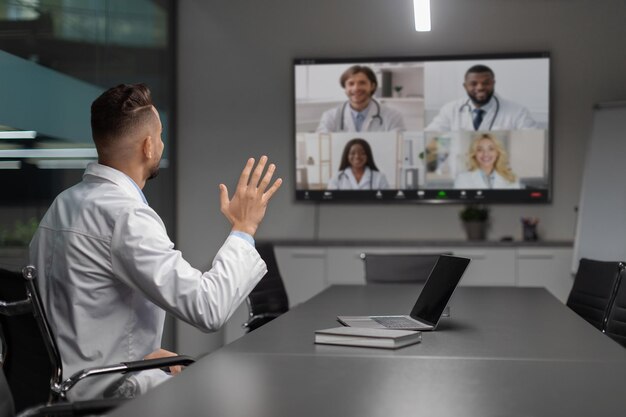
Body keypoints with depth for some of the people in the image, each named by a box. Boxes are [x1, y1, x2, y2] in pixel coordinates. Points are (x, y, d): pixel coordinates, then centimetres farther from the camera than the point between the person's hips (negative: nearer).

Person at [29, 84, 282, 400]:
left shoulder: (65, 202, 6)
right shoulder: (126, 216, -23)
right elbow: (208, 309, -26)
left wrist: (143, 352, 11)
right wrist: (245, 228, -14)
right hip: (106, 390, -9)